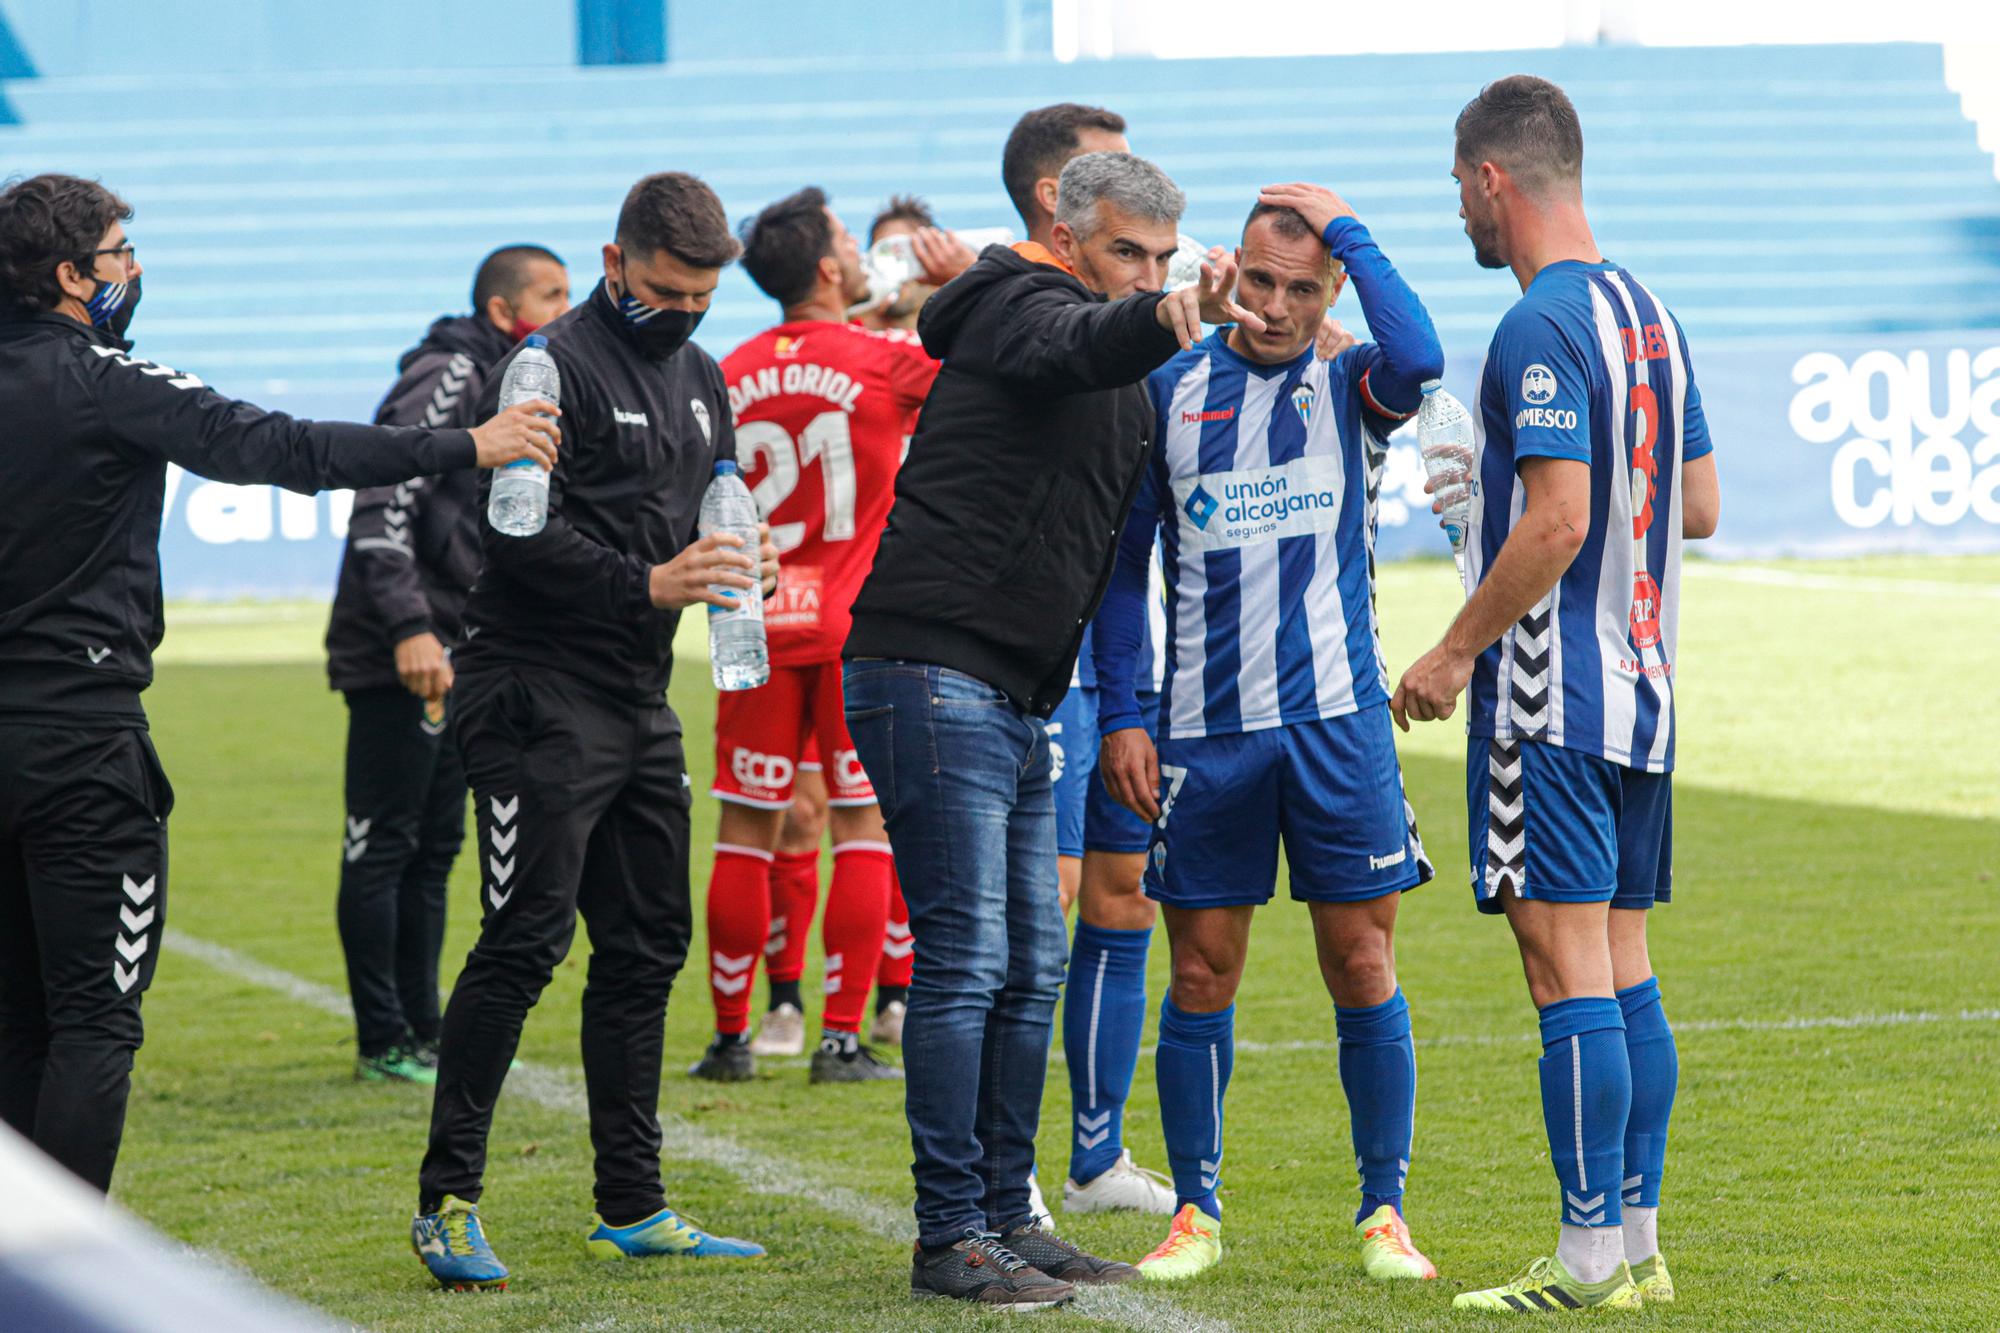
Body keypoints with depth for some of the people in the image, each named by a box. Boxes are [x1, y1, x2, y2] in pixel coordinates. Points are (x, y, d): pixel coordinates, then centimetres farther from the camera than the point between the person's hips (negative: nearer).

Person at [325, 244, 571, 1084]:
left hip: (458, 659, 10)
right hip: (398, 659, -10)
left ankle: (420, 1035, 18)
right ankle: (383, 1044, -1)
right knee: (382, 847, -4)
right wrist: (408, 629, -26)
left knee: (432, 850, 12)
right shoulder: (447, 378, -12)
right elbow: (383, 503, -20)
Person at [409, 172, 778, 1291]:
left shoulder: (700, 377, 17)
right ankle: (448, 1200, -8)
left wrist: (729, 566, 3)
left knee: (647, 944, 9)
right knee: (526, 939, -13)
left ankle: (634, 1207, 16)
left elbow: (711, 512, 25)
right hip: (541, 690, -9)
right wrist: (645, 582, -25)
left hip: (642, 697, 9)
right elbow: (522, 532, -18)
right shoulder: (556, 368, -10)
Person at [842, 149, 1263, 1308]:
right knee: (966, 959, -10)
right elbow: (1086, 345, -34)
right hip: (933, 678, -10)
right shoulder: (1022, 310, -10)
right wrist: (1172, 318, -52)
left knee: (1032, 968, 12)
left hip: (1015, 704, 10)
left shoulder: (1127, 387, 20)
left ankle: (1006, 1215, 19)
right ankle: (951, 1236, -7)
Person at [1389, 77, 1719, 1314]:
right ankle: (1638, 1241, 14)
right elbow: (1701, 507, 17)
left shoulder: (1541, 329, -15)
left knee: (1570, 967, -7)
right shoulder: (1649, 314, 13)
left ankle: (1591, 1258, -7)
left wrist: (1456, 651, -14)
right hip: (1641, 688, 9)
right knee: (1623, 961, 11)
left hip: (1552, 695, -9)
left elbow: (1558, 520, -22)